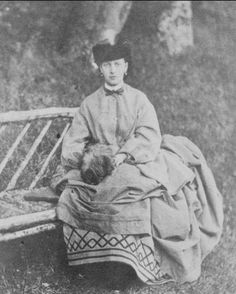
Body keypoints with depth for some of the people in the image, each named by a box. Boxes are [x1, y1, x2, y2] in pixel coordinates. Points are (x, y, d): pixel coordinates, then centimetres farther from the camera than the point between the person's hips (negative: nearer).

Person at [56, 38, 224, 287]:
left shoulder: (139, 99, 8)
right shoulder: (89, 104, 11)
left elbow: (149, 136, -6)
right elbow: (73, 141, 6)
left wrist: (123, 155, -22)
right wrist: (81, 157, -17)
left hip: (138, 163, 0)